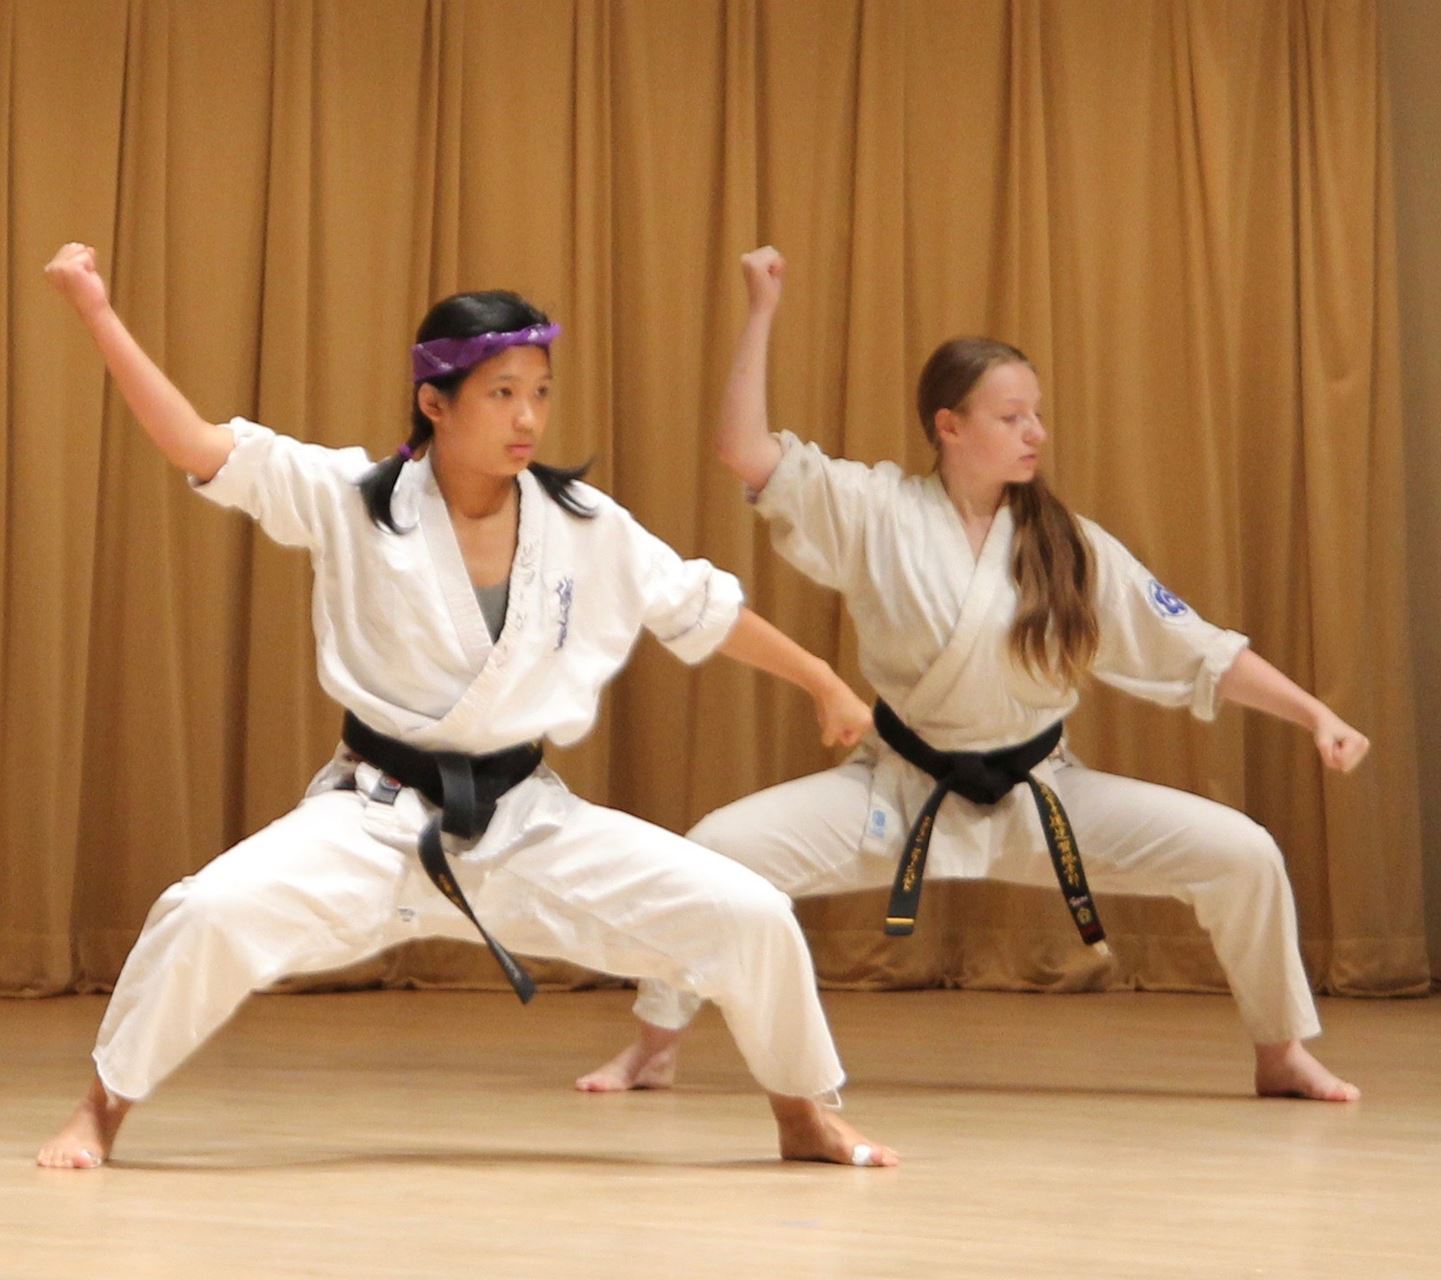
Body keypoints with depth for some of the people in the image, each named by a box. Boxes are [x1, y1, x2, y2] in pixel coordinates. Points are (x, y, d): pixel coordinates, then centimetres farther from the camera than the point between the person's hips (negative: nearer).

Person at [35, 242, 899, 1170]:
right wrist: (99, 314, -22)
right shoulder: (355, 501, -9)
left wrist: (825, 683, 16)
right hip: (380, 816, -2)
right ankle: (103, 1110, -5)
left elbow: (704, 609, 10)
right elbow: (200, 447, -15)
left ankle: (806, 1116, 20)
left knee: (751, 918, -7)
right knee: (213, 913, -28)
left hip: (528, 820, 3)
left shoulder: (586, 527, -2)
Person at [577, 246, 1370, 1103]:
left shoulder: (1073, 549, -6)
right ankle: (654, 1048, 1)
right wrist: (763, 313, -19)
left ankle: (1282, 1055, 8)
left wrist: (1317, 717, -12)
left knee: (1242, 855, -14)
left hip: (1040, 797, 1)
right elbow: (747, 452, -17)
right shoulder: (876, 514, -8)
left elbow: (1204, 655, -4)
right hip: (902, 795, -1)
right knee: (720, 848, -20)